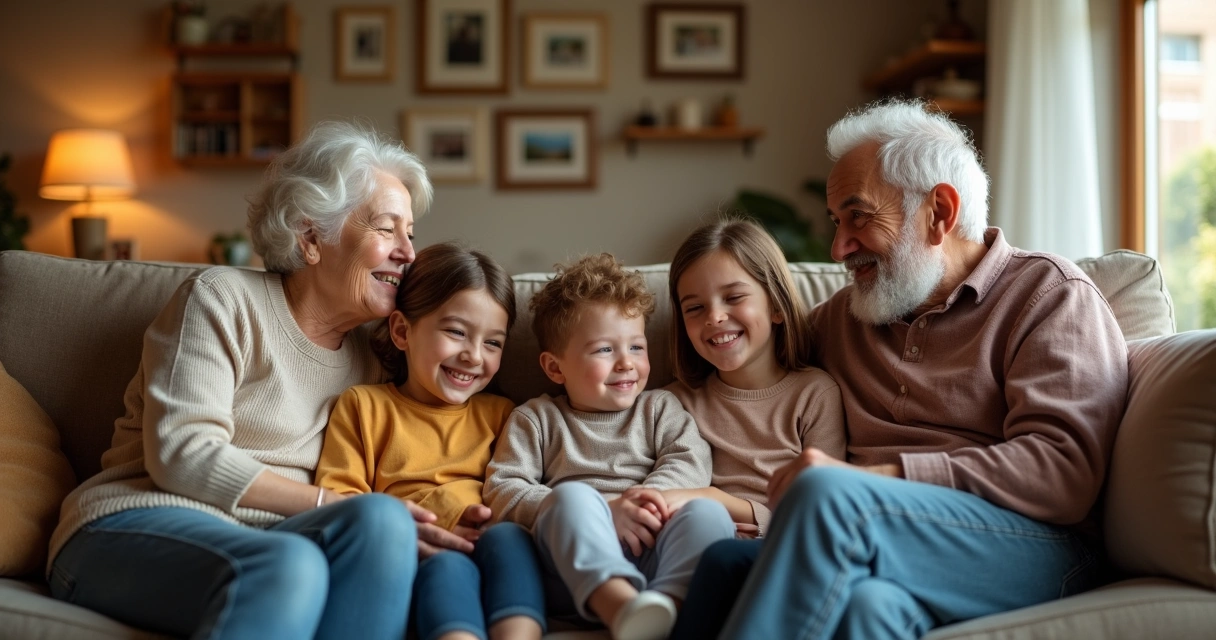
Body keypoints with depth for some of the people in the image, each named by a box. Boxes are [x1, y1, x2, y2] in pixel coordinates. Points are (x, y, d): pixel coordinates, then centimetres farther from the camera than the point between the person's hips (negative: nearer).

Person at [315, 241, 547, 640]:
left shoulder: (499, 414, 26)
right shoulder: (362, 405, 16)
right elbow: (336, 497, 6)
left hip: (490, 546, 3)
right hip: (416, 558, -3)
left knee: (508, 537, -31)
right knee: (448, 566, -36)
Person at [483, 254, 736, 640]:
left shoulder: (660, 409, 27)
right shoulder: (537, 418, 20)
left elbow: (691, 460, 8)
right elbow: (502, 490, 5)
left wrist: (645, 499, -15)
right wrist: (604, 513, -9)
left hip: (656, 555, 2)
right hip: (577, 561, -2)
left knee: (707, 512, -26)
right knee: (573, 496, -31)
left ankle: (668, 607, -54)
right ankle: (623, 608, -58)